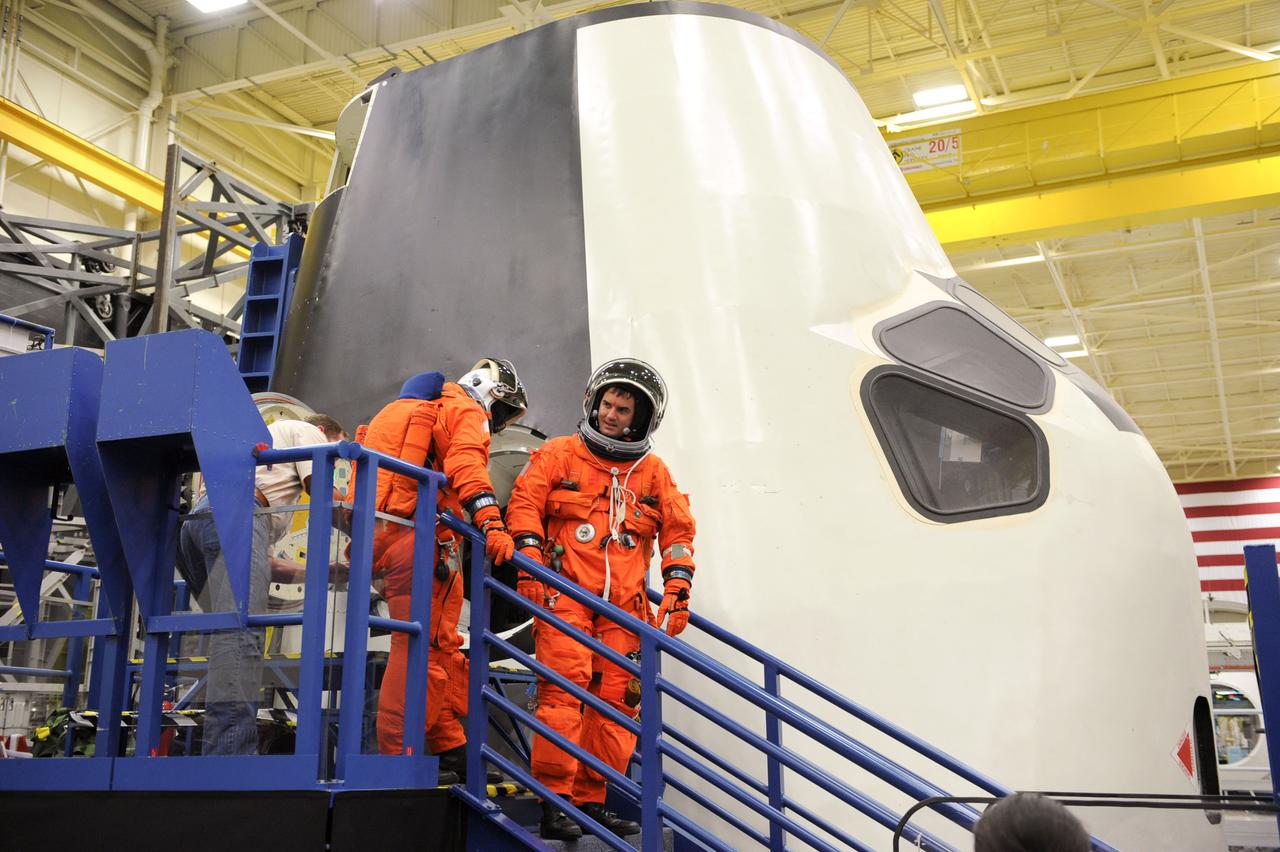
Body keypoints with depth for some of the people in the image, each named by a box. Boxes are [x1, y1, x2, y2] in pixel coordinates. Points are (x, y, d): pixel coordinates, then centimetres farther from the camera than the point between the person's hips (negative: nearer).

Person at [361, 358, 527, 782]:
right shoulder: (466, 413, 2)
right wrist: (492, 523, -30)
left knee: (441, 648, 14)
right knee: (423, 651, -7)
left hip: (378, 534, 9)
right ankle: (398, 754, -7)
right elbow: (467, 468, -17)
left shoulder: (408, 411, 31)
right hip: (419, 538, -9)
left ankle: (450, 749, 17)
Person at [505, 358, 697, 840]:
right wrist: (529, 558, -13)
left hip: (624, 606, 4)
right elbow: (525, 504, 0)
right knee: (565, 689, -14)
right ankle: (553, 800, -9)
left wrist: (677, 587, 5)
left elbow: (678, 530, 15)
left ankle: (591, 801, 12)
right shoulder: (558, 455, 7)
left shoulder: (653, 473, 14)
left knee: (616, 701, 2)